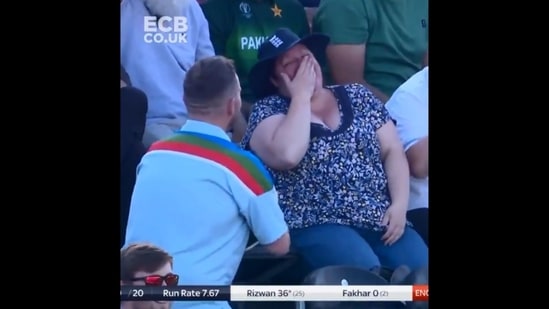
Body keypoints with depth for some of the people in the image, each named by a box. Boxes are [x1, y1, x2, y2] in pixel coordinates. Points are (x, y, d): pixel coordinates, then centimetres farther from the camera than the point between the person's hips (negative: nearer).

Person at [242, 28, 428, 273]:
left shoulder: (357, 96, 15)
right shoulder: (268, 110, 3)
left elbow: (393, 151, 11)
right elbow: (287, 155, -18)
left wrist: (400, 204, -6)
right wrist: (301, 95, -7)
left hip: (381, 218, 4)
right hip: (316, 225, -4)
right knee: (366, 276, -30)